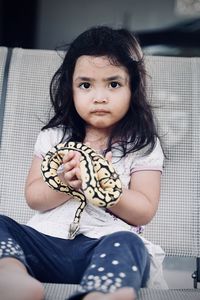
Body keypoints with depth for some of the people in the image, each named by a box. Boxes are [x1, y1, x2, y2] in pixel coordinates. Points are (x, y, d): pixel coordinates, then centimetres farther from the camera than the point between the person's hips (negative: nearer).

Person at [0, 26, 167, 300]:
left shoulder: (143, 146, 5)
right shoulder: (53, 136, 12)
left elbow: (144, 212, -1)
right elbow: (33, 197, 8)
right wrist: (65, 183, -13)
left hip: (107, 246, -3)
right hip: (46, 239, 4)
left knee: (128, 244, -33)